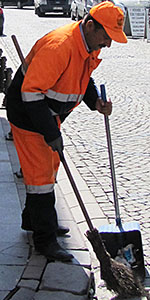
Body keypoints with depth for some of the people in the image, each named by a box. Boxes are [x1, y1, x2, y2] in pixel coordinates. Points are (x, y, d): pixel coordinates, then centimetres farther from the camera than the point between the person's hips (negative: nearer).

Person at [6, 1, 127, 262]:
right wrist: (51, 133, -30)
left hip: (50, 115, 9)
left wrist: (95, 101, -3)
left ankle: (33, 220, 38)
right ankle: (45, 240, 7)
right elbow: (31, 91, -32)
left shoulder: (89, 45, -2)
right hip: (28, 116, -9)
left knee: (49, 168, 19)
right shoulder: (59, 46, -32)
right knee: (40, 174, -4)